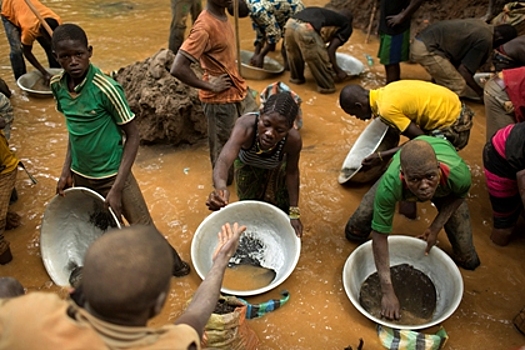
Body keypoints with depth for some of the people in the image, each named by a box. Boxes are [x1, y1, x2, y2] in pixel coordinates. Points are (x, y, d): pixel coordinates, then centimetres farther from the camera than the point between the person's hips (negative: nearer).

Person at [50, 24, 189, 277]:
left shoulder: (106, 88, -23)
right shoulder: (57, 85, -5)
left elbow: (132, 135, -17)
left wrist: (116, 188, -19)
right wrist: (66, 170, 5)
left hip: (111, 175, -5)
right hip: (80, 176, 5)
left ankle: (171, 260, 32)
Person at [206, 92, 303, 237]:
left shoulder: (293, 140, -42)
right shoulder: (245, 126, -48)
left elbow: (291, 172, -22)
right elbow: (224, 160, -64)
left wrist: (294, 213, -22)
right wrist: (220, 187, -86)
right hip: (247, 167, 0)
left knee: (280, 208, 15)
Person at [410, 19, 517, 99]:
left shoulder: (480, 25, 17)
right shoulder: (485, 40, -10)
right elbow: (463, 70, -9)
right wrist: (480, 92, 4)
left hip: (422, 42, 10)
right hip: (426, 49, -10)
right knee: (457, 86, -4)